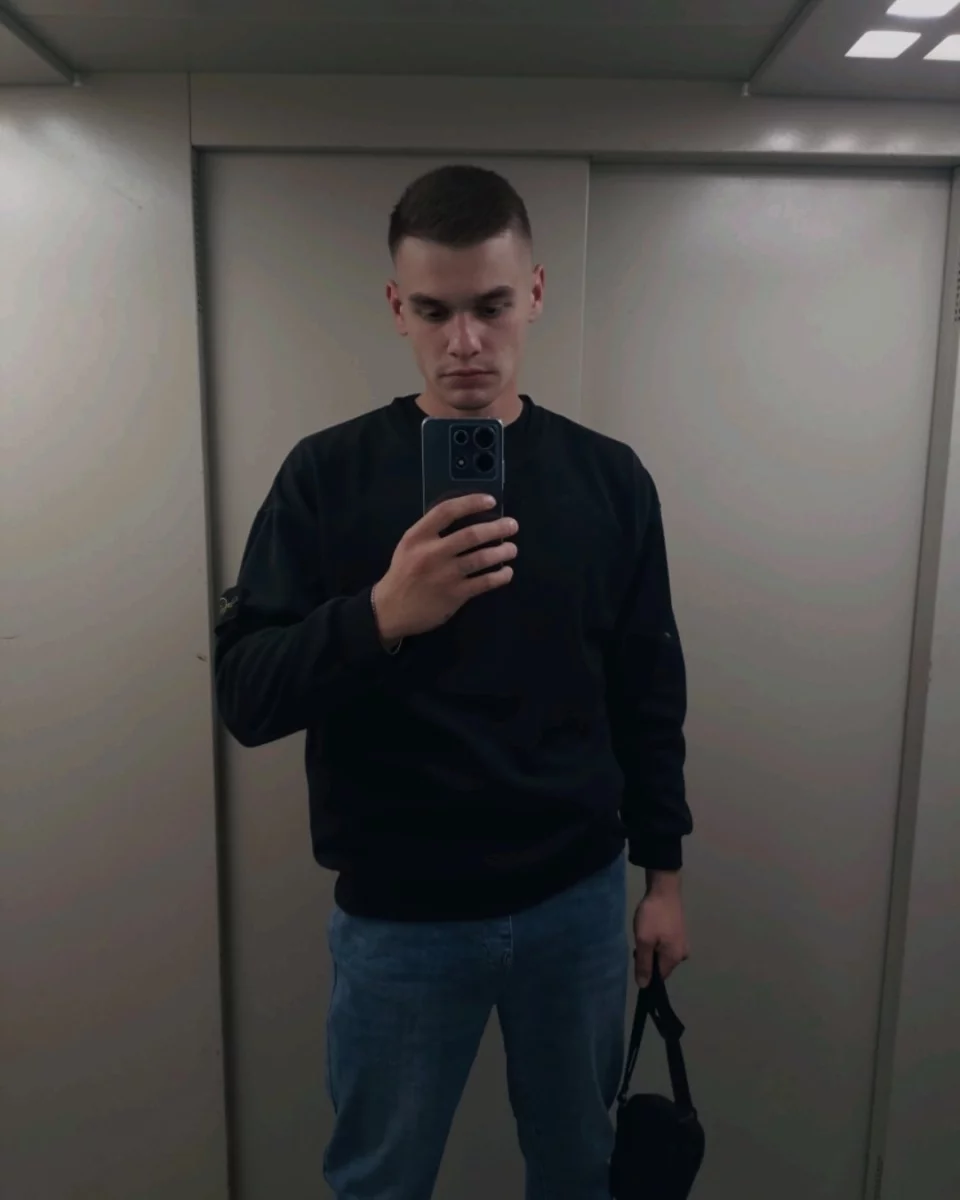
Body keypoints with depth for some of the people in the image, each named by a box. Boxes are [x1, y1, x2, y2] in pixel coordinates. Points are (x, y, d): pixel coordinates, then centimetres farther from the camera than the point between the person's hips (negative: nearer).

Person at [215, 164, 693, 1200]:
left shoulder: (610, 478, -1)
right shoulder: (328, 474, -9)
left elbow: (648, 693, 5)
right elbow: (243, 697, -13)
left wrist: (662, 869, 7)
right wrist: (381, 614, -30)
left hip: (578, 899, 2)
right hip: (397, 914, -1)